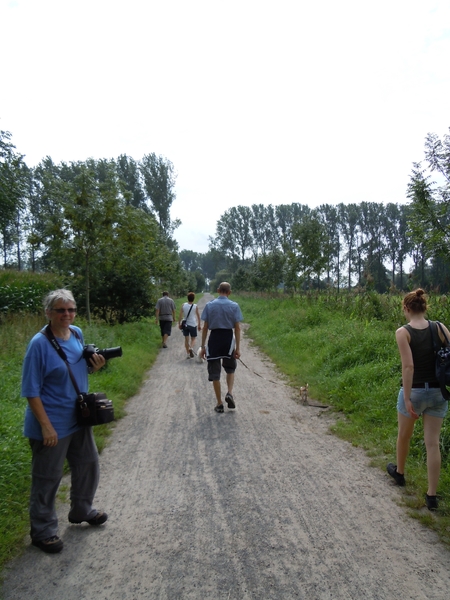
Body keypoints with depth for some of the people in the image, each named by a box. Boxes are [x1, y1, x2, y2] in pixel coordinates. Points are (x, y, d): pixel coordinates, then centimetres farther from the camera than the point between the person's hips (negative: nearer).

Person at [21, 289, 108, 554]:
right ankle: (43, 531, 30)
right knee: (48, 478, 9)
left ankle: (81, 510, 45)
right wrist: (46, 426, -20)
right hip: (52, 424, -7)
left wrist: (95, 366, -7)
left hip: (79, 418, 7)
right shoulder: (39, 344, -20)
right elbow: (31, 391, -18)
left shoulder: (77, 334, 0)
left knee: (88, 465, 21)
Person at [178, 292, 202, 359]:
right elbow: (198, 316, 0)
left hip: (185, 324, 2)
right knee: (193, 339, 10)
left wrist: (179, 324, 7)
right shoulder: (195, 306, -5)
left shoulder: (183, 305, -2)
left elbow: (180, 316, -2)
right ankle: (191, 348, -18)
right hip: (193, 325, -2)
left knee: (186, 339, 10)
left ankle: (188, 353, 12)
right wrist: (199, 325, 10)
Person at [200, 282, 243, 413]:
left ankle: (219, 404, 15)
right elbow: (237, 328, -4)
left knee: (215, 373, 9)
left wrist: (203, 346, 5)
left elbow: (205, 327, 0)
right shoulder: (234, 306, -2)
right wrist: (237, 348, 0)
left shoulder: (209, 305, 0)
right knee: (230, 369, 22)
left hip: (214, 339, 0)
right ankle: (229, 393, 1)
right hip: (228, 338, 0)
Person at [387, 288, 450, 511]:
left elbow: (408, 366, -19)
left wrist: (407, 397, -15)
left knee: (404, 435, 21)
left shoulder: (403, 332, -14)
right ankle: (432, 495, 12)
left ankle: (399, 472, 44)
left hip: (414, 391, -3)